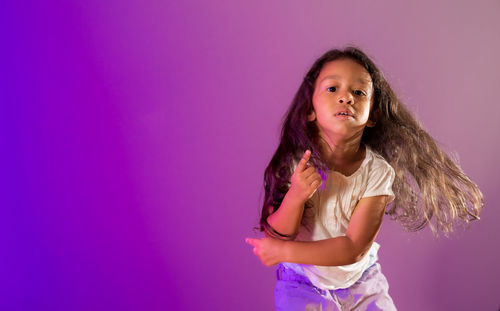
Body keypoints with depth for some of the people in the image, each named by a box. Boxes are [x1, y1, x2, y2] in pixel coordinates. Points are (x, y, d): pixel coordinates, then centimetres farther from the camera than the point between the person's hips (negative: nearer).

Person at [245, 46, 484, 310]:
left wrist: (284, 251, -27)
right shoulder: (295, 165, -19)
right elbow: (275, 236, -17)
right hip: (303, 286, -1)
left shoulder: (377, 173, -21)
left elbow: (354, 248, -23)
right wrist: (295, 197, -36)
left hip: (361, 281, 1)